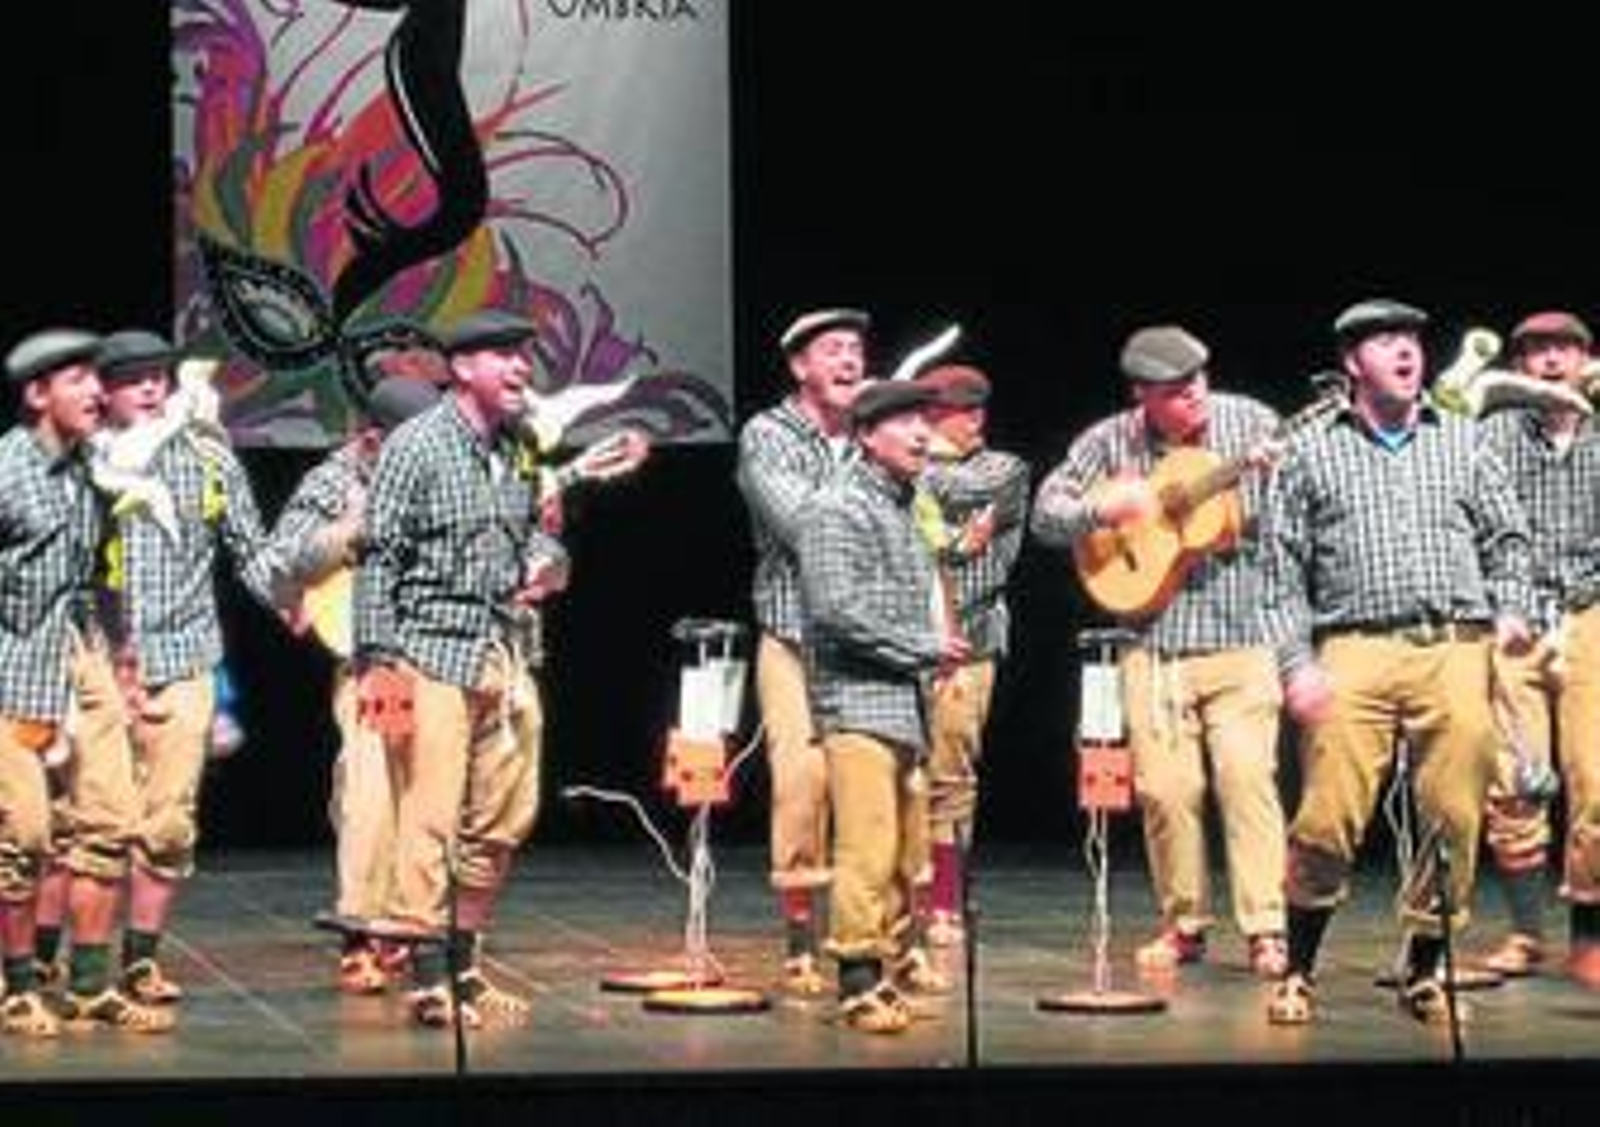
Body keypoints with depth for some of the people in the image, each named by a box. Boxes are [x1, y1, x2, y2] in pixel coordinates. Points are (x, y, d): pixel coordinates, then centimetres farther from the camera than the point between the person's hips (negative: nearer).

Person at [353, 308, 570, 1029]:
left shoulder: (515, 453, 16)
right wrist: (377, 661, -14)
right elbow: (378, 559, -8)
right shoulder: (417, 446, -5)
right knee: (431, 819, -8)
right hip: (435, 651, -7)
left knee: (505, 818, 8)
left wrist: (546, 564, 6)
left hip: (510, 657, 7)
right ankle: (428, 979, -4)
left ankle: (463, 963, 20)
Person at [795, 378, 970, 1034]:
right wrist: (924, 648, -12)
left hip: (905, 704, 9)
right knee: (867, 851, -13)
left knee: (903, 849, 10)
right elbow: (837, 610, -17)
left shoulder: (902, 507, 21)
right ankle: (860, 984, -12)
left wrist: (937, 649, 11)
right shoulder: (839, 510, -7)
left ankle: (894, 961, 18)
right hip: (859, 702, -9)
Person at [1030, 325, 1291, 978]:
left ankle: (1266, 930, -7)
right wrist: (1103, 509, -14)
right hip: (1153, 641, 1)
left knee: (1247, 774, -11)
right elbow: (1045, 515, 5)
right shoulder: (1109, 442, 4)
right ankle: (1183, 925, 16)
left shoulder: (1249, 422, 3)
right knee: (1166, 788, -1)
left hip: (1240, 636, -1)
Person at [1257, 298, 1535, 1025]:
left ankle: (1423, 971, 13)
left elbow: (1507, 536, 19)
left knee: (1454, 818, -3)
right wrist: (1296, 664, -2)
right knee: (1328, 817, -11)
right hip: (1356, 650, -2)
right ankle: (1297, 971, 5)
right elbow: (1282, 572, 8)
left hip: (1455, 651, 2)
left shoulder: (1462, 443, 19)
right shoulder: (1312, 458, 12)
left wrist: (1510, 609, 1)